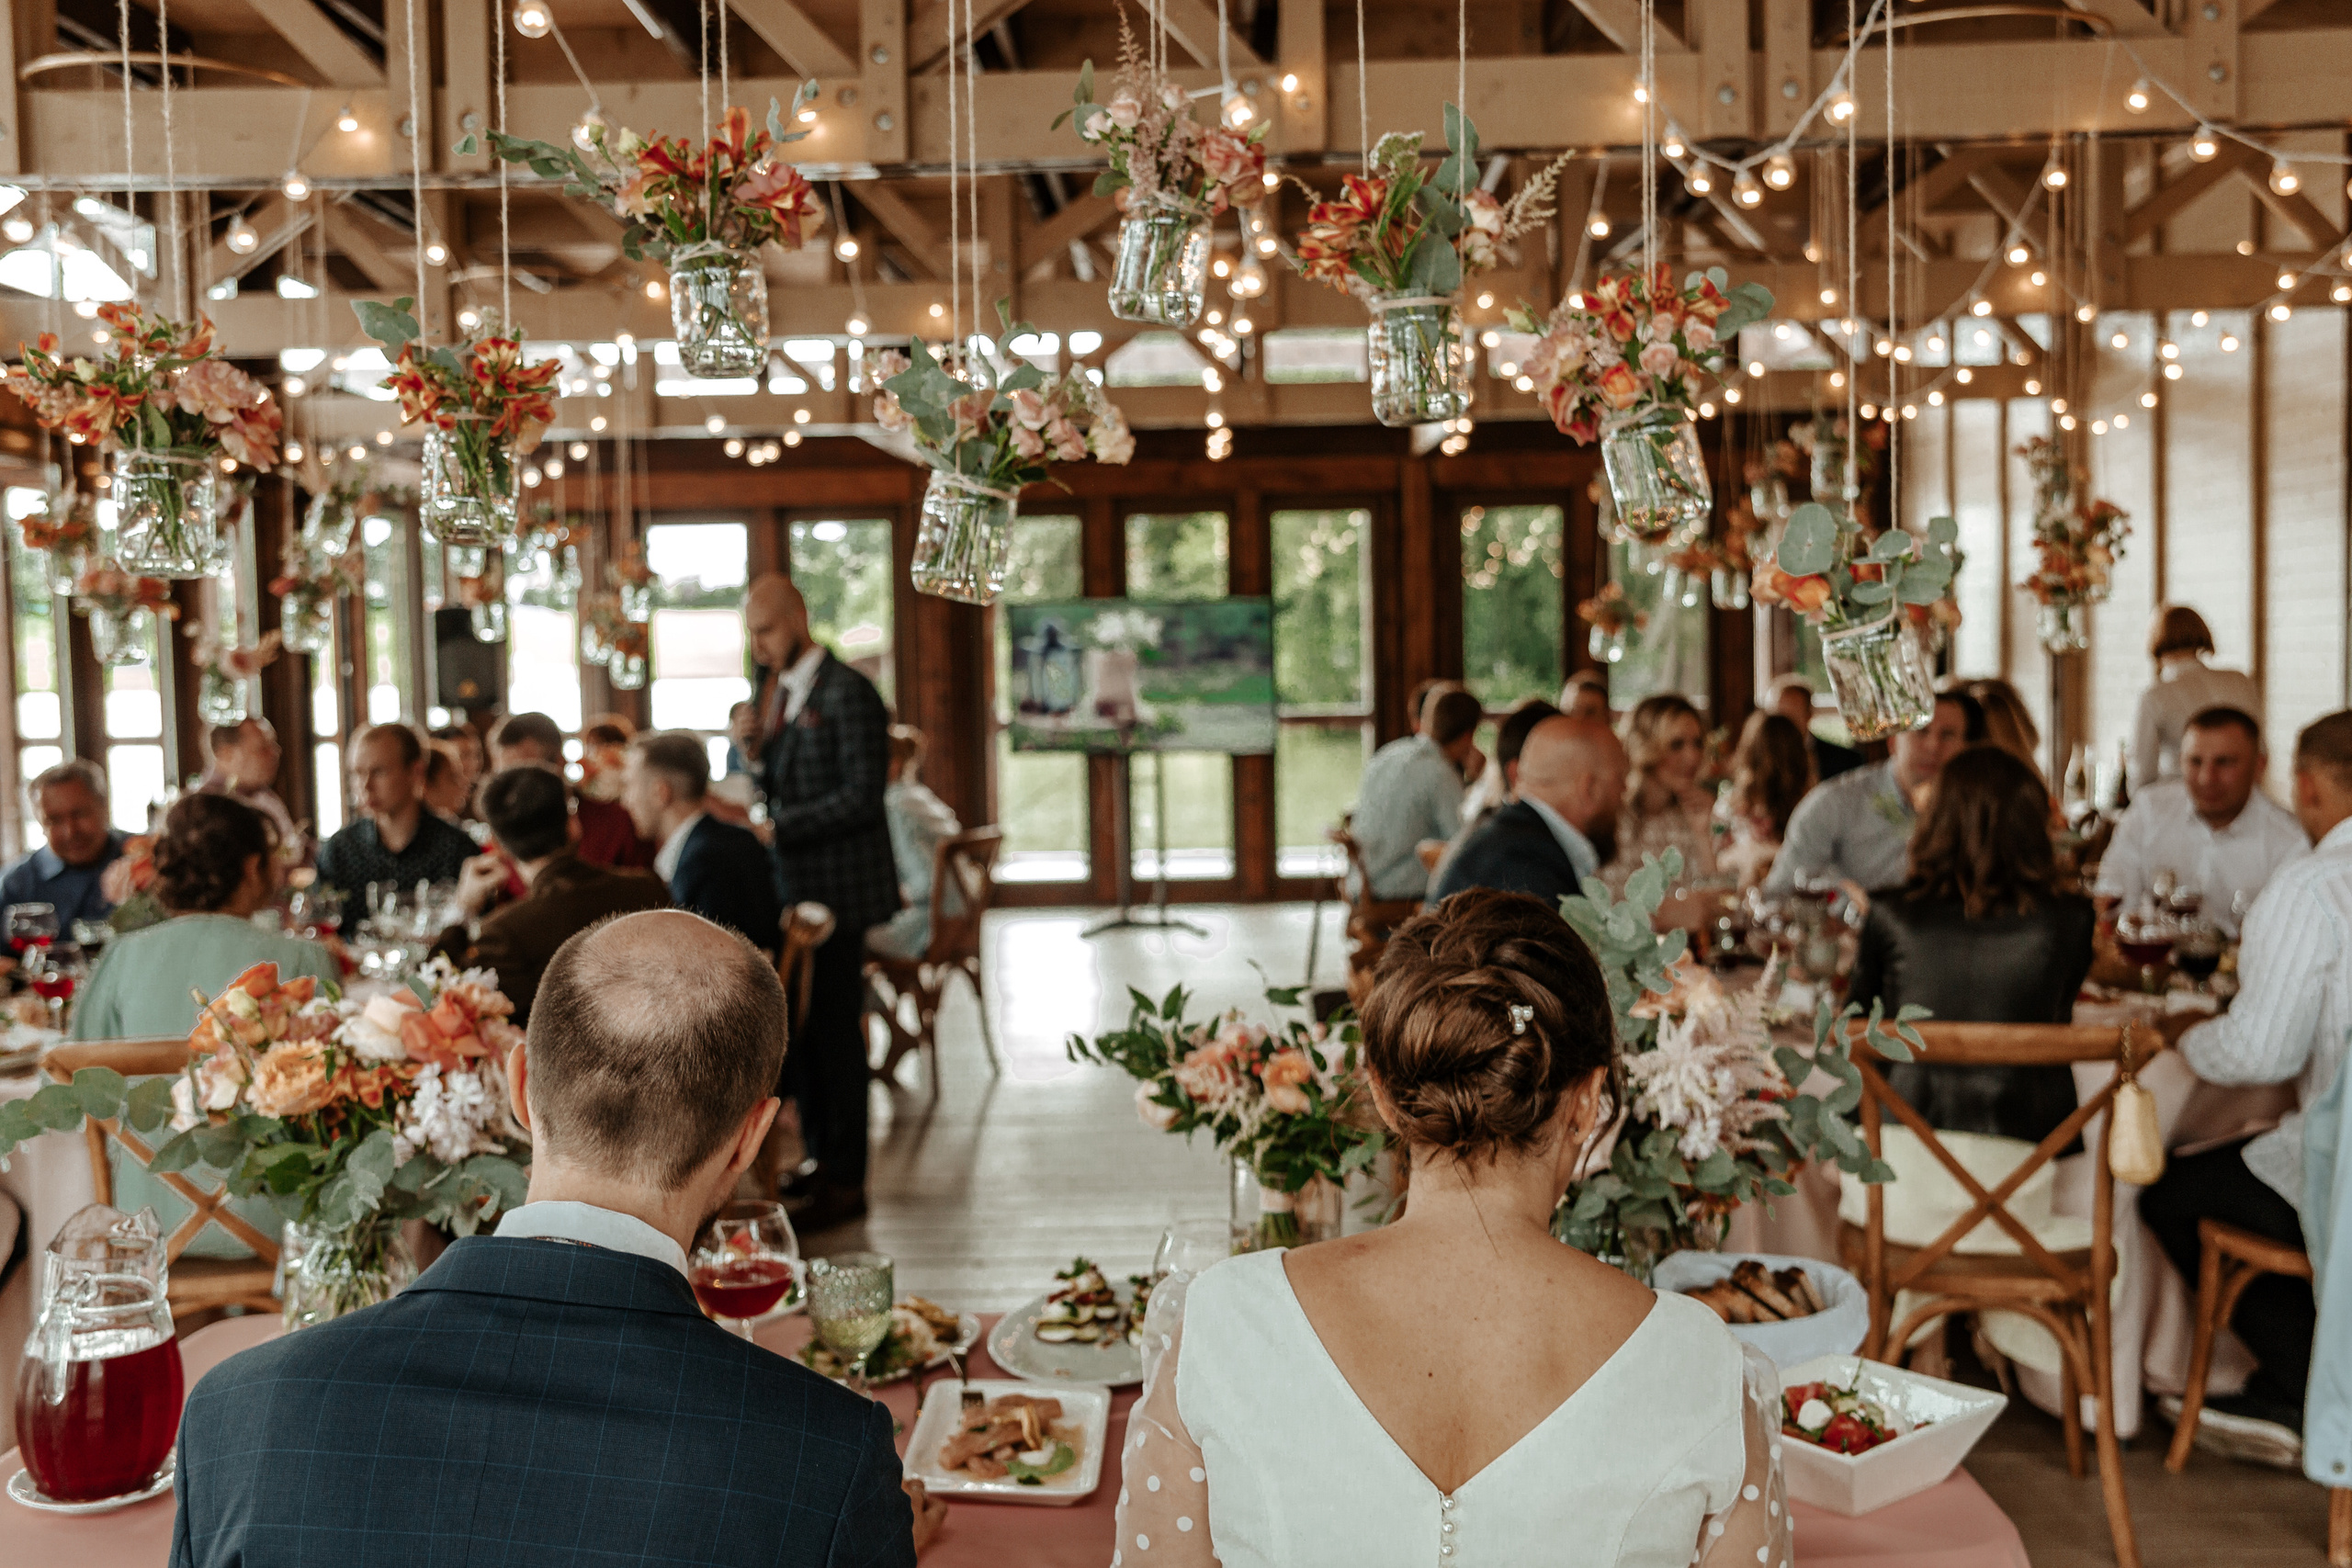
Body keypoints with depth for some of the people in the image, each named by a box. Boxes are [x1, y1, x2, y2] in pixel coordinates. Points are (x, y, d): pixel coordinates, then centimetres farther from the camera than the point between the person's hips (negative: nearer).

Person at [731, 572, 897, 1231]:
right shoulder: (775, 690, 13)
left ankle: (845, 1182, 7)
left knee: (835, 1027, -2)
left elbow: (862, 795, -19)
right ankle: (821, 1156, 27)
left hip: (835, 889, -8)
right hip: (791, 886, 8)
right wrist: (754, 752, -2)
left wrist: (778, 828, -22)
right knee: (801, 1024, 14)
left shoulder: (848, 693, -14)